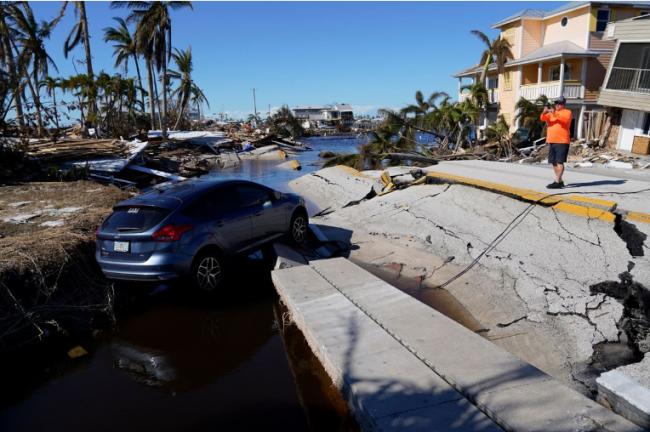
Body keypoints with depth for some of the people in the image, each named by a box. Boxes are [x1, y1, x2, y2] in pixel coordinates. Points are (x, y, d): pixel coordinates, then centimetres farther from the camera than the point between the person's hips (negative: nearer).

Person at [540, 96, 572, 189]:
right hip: (551, 141, 7)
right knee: (554, 162, 9)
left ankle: (557, 182, -16)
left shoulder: (567, 112, 2)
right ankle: (560, 181, 18)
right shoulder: (551, 112, 18)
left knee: (559, 161, -12)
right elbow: (542, 118, 4)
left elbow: (565, 119, -18)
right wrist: (545, 112, -16)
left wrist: (555, 114, -26)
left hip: (562, 141, -7)